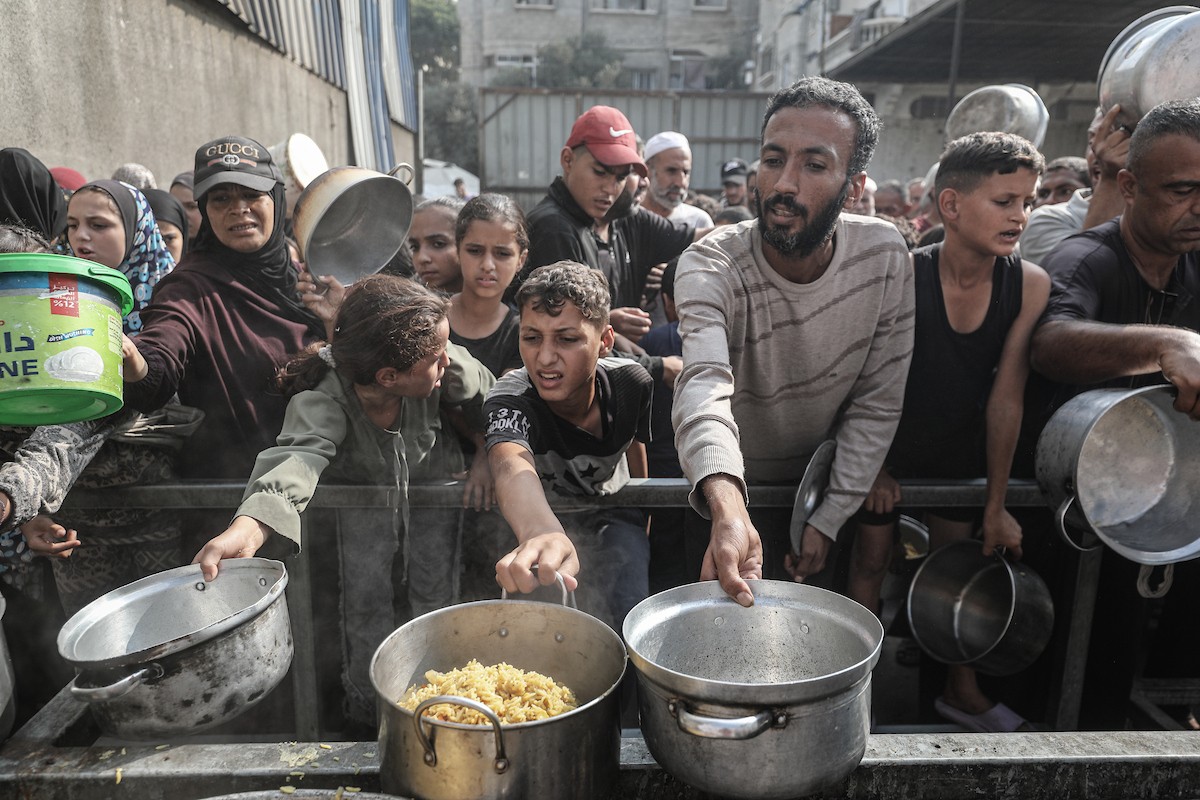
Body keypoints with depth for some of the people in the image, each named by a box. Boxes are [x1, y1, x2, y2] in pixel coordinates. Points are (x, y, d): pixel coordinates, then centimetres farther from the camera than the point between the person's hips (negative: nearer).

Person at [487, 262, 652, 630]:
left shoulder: (631, 382, -20)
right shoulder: (509, 400, -33)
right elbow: (513, 467, -57)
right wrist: (544, 536, -79)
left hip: (613, 513, 1)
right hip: (542, 516, -1)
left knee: (625, 620, -19)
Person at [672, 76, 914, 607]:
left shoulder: (885, 256, -17)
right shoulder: (711, 265, -27)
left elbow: (876, 405, -11)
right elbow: (705, 386, -45)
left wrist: (830, 518, -14)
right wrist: (728, 509, -62)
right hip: (725, 494, -2)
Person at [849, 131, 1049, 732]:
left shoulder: (1030, 286, -15)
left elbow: (1006, 396, -10)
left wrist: (996, 507, -6)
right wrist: (872, 468, -9)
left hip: (962, 451, 4)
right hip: (885, 448, -3)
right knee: (870, 563, 8)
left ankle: (961, 689, 41)